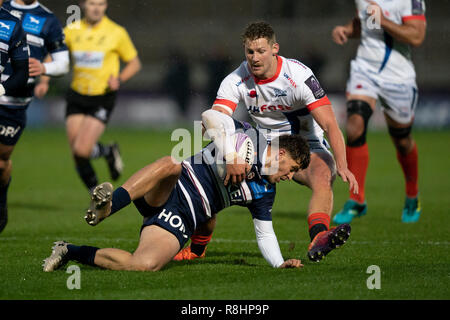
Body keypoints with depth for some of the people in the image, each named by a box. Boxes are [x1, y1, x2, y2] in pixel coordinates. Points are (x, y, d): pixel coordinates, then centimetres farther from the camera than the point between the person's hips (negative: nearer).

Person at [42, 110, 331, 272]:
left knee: (144, 265, -26)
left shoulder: (265, 192, 19)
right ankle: (108, 204, -56)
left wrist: (280, 263, 9)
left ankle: (71, 253, -13)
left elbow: (265, 233, 26)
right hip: (170, 190, -4)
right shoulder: (248, 136, 3)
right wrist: (228, 153, -20)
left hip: (180, 220, 4)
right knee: (171, 165, -42)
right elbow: (210, 116, -10)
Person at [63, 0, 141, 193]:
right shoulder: (72, 30, 2)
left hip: (102, 99, -4)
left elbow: (134, 63, 4)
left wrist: (119, 80, -13)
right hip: (77, 97, 4)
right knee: (76, 155, 0)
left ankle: (110, 152, 16)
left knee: (82, 150, -17)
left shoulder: (116, 32, -6)